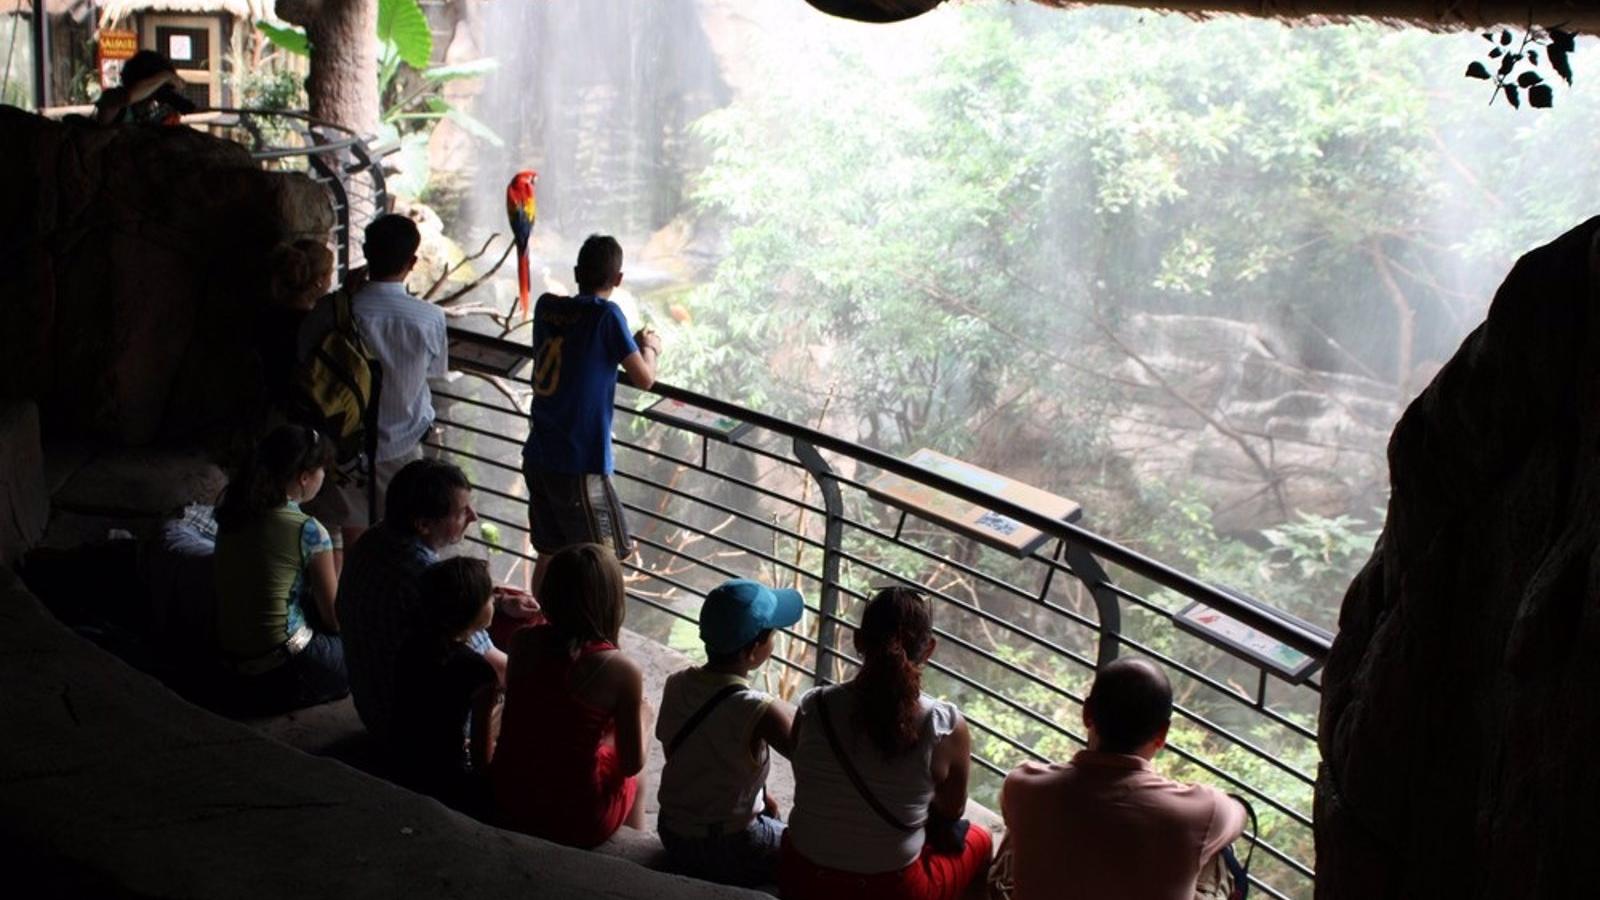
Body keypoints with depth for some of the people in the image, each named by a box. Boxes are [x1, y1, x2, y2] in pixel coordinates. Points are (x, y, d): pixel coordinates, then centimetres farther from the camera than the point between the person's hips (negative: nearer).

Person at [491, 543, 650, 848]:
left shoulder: (523, 643, -10)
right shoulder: (622, 671, -21)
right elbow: (632, 764, -9)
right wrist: (642, 721, 10)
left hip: (506, 802, 4)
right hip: (575, 822, -4)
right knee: (633, 778, 28)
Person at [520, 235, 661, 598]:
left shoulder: (546, 306, 5)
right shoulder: (606, 315, -13)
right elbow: (644, 379, -10)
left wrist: (630, 342, 24)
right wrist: (649, 347, 9)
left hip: (538, 458, 7)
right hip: (580, 465, -7)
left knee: (548, 553, 18)